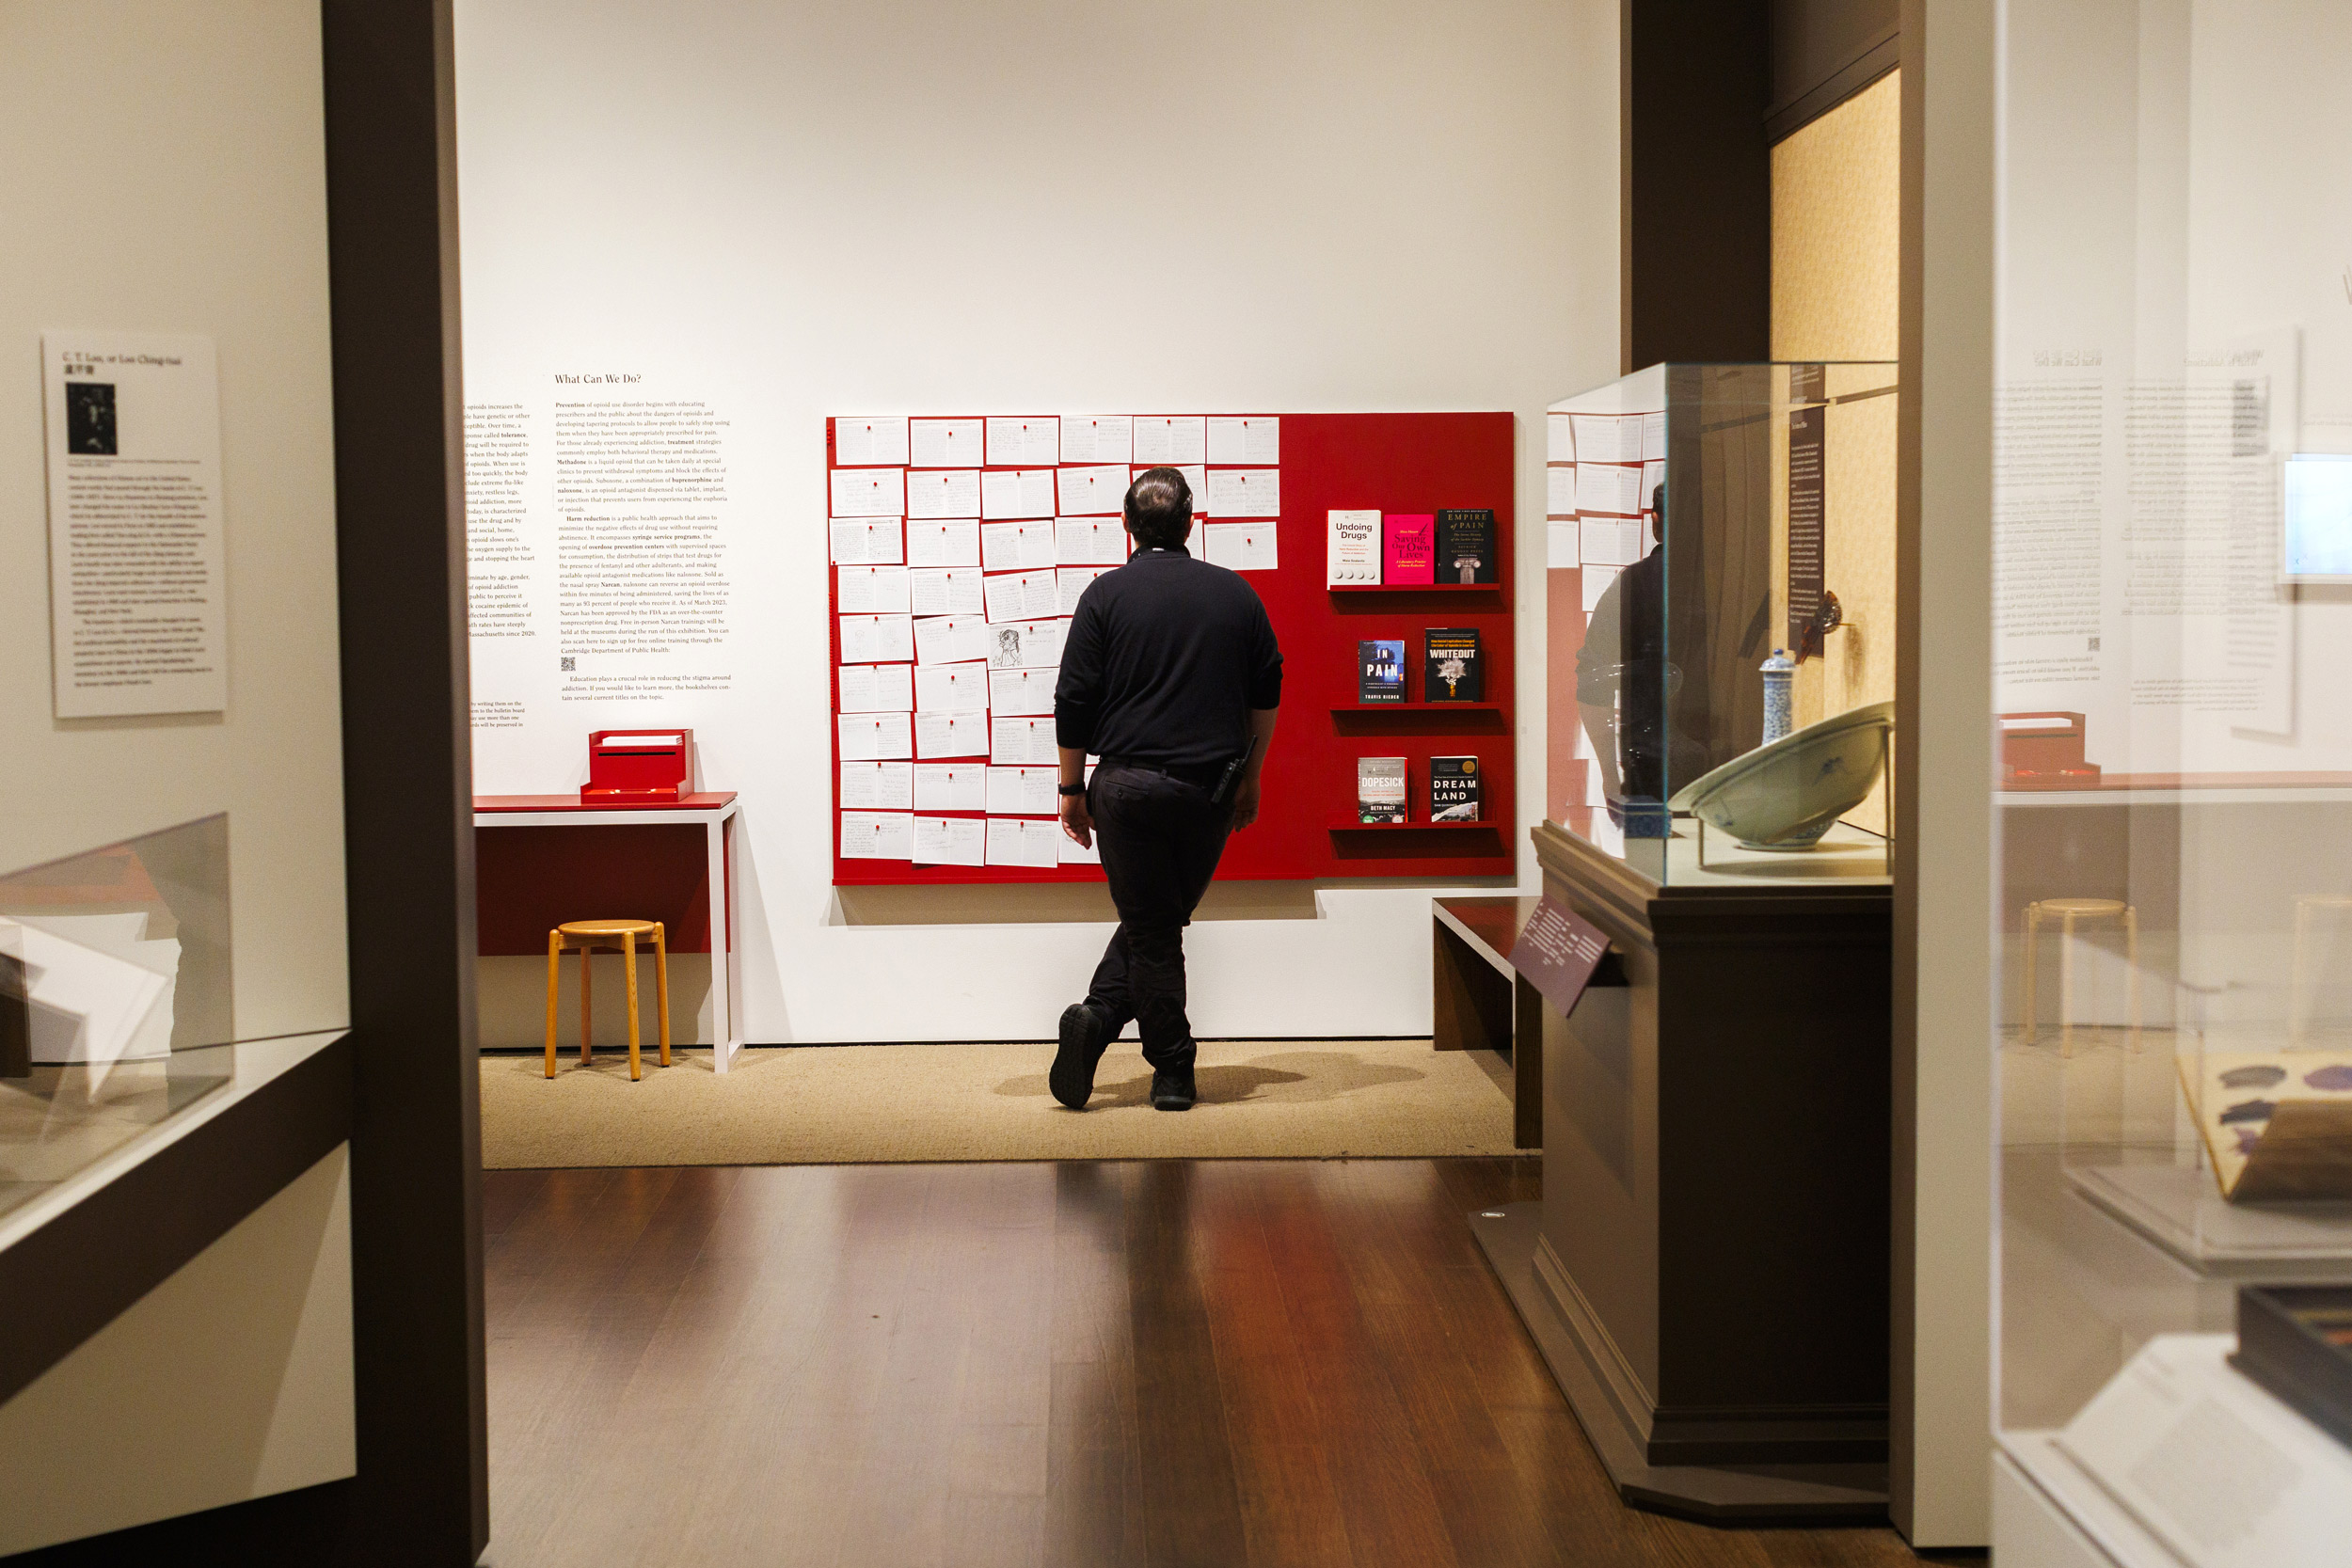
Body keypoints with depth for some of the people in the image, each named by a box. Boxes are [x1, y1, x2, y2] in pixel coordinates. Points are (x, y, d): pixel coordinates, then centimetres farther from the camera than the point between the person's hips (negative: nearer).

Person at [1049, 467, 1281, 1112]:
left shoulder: (1107, 594, -3)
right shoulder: (1236, 593, 6)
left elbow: (1074, 699, -4)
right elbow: (1267, 693, 11)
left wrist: (1072, 787, 6)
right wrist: (1250, 779, 21)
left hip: (1127, 783, -2)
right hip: (1211, 789, 2)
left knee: (1149, 926, 5)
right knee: (1165, 918, 13)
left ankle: (1173, 1070, 1)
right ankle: (1100, 1018, -1)